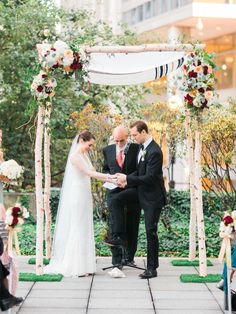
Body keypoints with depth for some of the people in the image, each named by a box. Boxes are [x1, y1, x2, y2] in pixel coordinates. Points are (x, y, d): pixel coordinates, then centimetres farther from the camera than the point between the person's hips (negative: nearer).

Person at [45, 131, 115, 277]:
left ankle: (84, 265, 15)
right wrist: (109, 176, -20)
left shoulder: (85, 155, 13)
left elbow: (91, 173, 10)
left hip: (85, 196, 9)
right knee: (76, 229, -3)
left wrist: (109, 179, -1)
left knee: (85, 230, 10)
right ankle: (75, 267, 3)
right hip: (76, 195, -9)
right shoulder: (75, 156, -13)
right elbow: (88, 173, -19)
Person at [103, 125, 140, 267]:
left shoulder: (137, 149, -4)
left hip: (132, 191, -2)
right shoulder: (108, 150, 7)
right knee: (115, 225, -2)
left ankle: (129, 257, 18)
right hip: (115, 191, 2)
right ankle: (117, 259, 1)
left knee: (132, 227, 6)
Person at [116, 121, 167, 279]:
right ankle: (154, 263, 26)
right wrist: (127, 181, 0)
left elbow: (149, 177, -24)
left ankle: (152, 268, 1)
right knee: (150, 231, 16)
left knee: (151, 231, -5)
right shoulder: (143, 147, 7)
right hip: (146, 196, 9)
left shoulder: (154, 151, -23)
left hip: (153, 197, -9)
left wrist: (127, 178, -19)